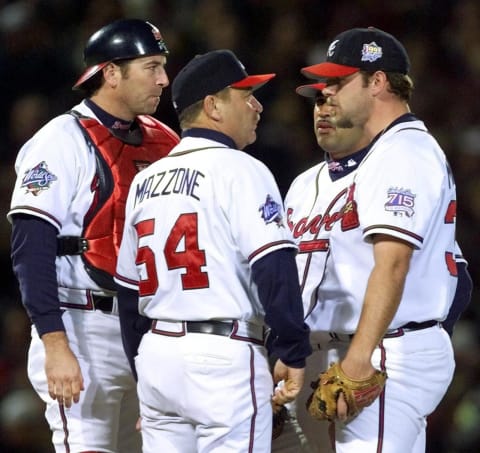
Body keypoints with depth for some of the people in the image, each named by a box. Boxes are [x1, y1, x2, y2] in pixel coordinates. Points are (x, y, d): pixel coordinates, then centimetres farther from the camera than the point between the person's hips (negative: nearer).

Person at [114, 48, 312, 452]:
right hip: (224, 358, -8)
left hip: (156, 355, 8)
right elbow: (274, 269, -17)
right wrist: (293, 354, -13)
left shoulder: (145, 181, 15)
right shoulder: (239, 170, -7)